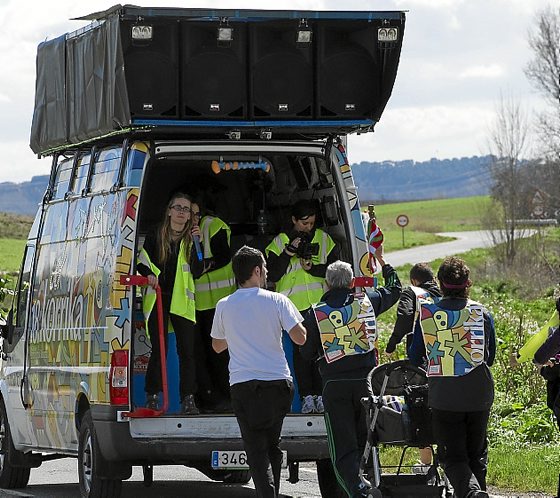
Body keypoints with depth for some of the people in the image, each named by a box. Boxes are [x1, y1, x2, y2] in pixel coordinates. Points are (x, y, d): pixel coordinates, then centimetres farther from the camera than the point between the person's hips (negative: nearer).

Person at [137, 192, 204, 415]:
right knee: (159, 349, -4)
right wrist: (148, 274, -8)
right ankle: (152, 398, 2)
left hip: (182, 302, 1)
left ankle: (188, 399, 1)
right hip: (158, 298, -1)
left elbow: (197, 271, 0)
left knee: (187, 351, -3)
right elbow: (141, 262, 13)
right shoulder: (155, 236, 7)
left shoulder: (191, 239, 9)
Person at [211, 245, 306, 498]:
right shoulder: (276, 301, -2)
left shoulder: (224, 306, 4)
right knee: (273, 444, 18)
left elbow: (217, 346, 17)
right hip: (278, 382, 1)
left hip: (243, 385, -1)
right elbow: (299, 337, -8)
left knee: (257, 450, -3)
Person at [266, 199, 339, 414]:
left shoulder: (324, 239, 10)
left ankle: (321, 395, 5)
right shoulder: (279, 243, 6)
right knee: (300, 350, -3)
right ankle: (307, 396, 0)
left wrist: (313, 268, -10)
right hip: (295, 305, -1)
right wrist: (288, 253, -13)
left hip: (321, 304, 1)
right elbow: (272, 275, -2)